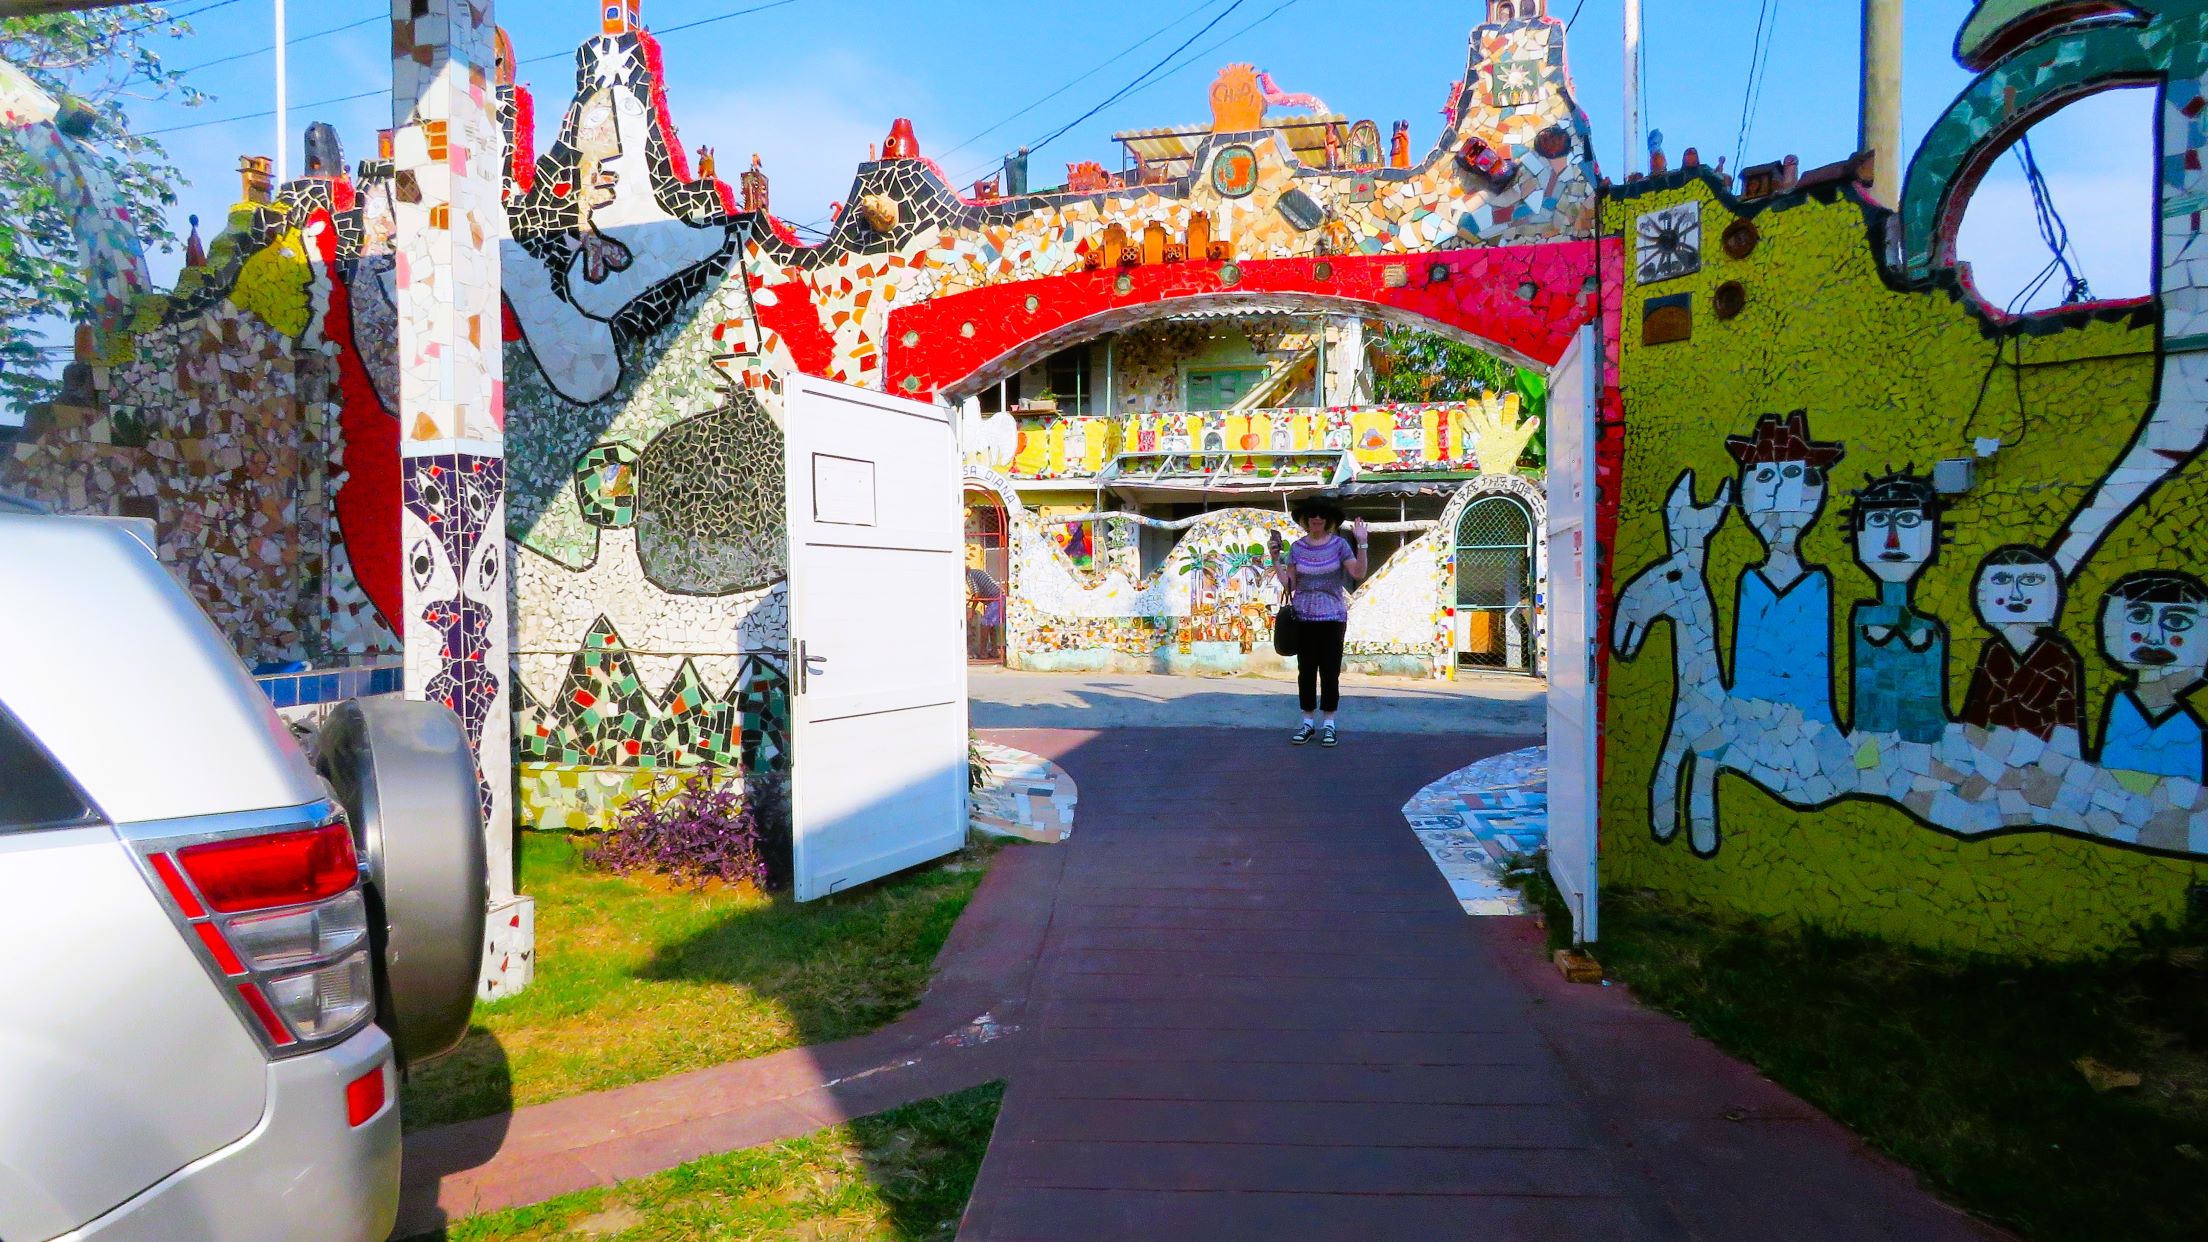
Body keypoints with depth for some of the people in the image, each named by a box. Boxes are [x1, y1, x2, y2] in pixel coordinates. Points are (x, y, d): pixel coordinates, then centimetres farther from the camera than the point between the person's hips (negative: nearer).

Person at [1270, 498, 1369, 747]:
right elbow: (1289, 585, 4)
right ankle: (1308, 723, 17)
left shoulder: (1339, 544, -2)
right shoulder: (1297, 547, 4)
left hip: (1333, 617, -2)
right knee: (1306, 671, 6)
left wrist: (1361, 544, -21)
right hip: (1304, 617, 2)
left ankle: (1328, 724, 11)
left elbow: (1359, 573, -13)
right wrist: (1276, 560, -4)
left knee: (1330, 671, 1)